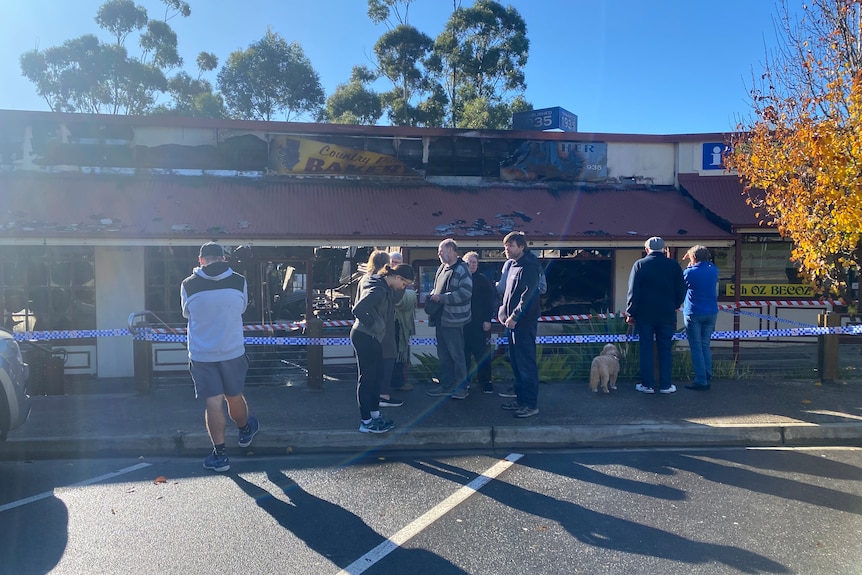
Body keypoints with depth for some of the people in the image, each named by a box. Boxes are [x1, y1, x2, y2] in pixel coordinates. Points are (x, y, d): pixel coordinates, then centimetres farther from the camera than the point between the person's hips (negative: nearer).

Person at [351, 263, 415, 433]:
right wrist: (372, 324, -18)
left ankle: (375, 415, 29)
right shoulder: (379, 290, -24)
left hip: (372, 337, 10)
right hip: (365, 337, -10)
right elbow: (358, 310, -33)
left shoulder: (383, 285, 7)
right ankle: (366, 423, 9)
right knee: (367, 378, -1)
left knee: (377, 375, 17)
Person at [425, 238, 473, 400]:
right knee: (443, 354, 15)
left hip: (453, 320, -9)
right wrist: (432, 296, 4)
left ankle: (461, 387, 11)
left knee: (456, 354, -1)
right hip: (440, 319, 9)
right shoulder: (442, 268, 15)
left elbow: (466, 292, -23)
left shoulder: (461, 269, -13)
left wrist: (441, 298, -20)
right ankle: (446, 385, 25)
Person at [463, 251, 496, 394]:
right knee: (464, 353, 10)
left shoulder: (483, 280, 1)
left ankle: (485, 380, 10)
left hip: (479, 323, -2)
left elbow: (489, 301, -1)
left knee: (482, 353, 1)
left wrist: (488, 320, -8)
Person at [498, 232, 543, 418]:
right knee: (516, 362, 15)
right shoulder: (513, 266, 17)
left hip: (524, 323, -10)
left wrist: (515, 316, -20)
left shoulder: (528, 266, -13)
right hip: (513, 322, 10)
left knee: (526, 364, -5)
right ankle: (520, 398, 25)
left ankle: (531, 404, 1)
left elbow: (528, 295, -20)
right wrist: (504, 312, 14)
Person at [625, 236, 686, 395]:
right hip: (667, 315, 2)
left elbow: (633, 291, -6)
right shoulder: (673, 265, 1)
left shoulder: (639, 264, -4)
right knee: (665, 350, 9)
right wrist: (675, 305, 21)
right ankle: (665, 385, 11)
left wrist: (630, 313, 0)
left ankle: (647, 384, 7)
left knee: (646, 350, 5)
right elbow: (681, 290, 4)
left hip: (644, 315, -1)